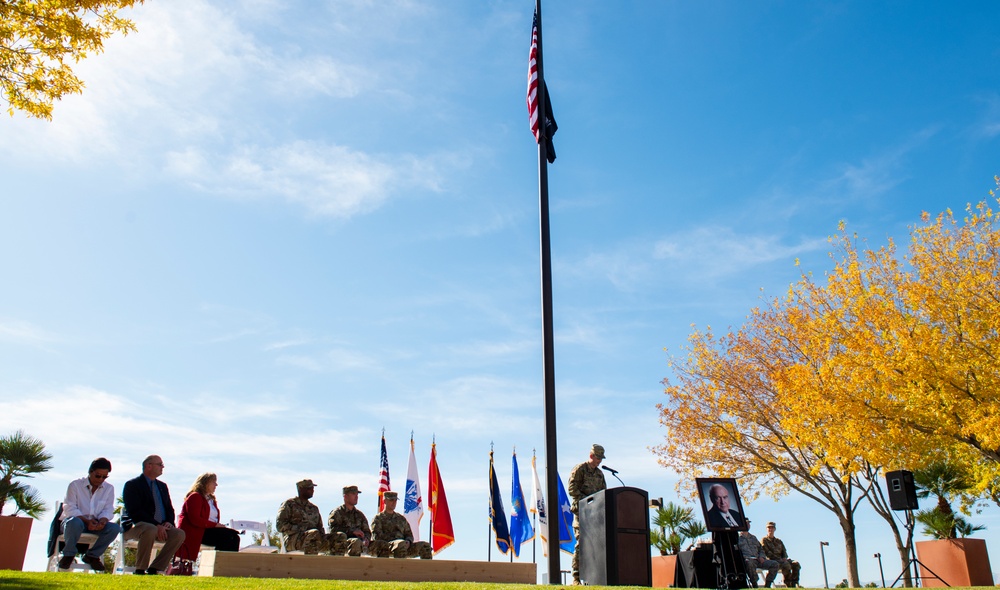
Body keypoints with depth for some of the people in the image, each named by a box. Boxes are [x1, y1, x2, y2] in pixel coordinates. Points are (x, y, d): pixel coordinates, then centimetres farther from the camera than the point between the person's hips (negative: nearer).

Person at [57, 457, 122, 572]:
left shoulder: (109, 488, 8)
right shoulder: (75, 485, -3)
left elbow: (108, 510, 2)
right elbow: (70, 509, -11)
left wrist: (102, 521, -23)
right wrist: (87, 521, -26)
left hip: (96, 525, 3)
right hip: (76, 520, -3)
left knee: (115, 528, -26)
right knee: (75, 522, -41)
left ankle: (92, 555, -5)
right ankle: (69, 555, -15)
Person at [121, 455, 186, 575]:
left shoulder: (162, 486, 21)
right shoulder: (132, 485, -1)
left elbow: (169, 509, 21)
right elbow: (134, 512, -14)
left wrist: (168, 522, -4)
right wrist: (156, 525, -22)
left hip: (160, 527, 6)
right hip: (135, 526, -6)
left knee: (179, 534, -21)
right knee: (151, 530, -39)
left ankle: (154, 569, -14)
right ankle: (140, 570, -24)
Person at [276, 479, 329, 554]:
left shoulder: (314, 508, 24)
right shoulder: (289, 504, 7)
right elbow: (280, 525, -3)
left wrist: (324, 539, -1)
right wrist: (298, 530, -15)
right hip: (292, 539, -5)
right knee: (315, 533, -38)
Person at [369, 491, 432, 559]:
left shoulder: (401, 518, 28)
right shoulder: (378, 518, 12)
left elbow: (409, 535, 26)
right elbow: (376, 536, -2)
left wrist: (408, 542, -2)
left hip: (404, 547, 5)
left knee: (425, 545, -18)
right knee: (401, 543, -40)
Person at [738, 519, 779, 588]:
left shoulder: (753, 538, 29)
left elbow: (761, 549, 30)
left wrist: (761, 557, 8)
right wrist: (744, 557, -17)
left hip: (757, 560, 6)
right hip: (746, 560, -6)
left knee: (775, 564, -14)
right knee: (749, 563, -42)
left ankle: (767, 585, -9)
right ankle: (754, 586, -30)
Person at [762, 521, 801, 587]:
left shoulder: (778, 541, 25)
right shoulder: (764, 540, 5)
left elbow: (784, 551, 20)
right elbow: (767, 553, -7)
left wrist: (785, 558, -4)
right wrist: (779, 559, -16)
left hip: (782, 559, 6)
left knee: (796, 564, -19)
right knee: (786, 565, -34)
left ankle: (794, 584, -18)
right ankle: (788, 584, -22)